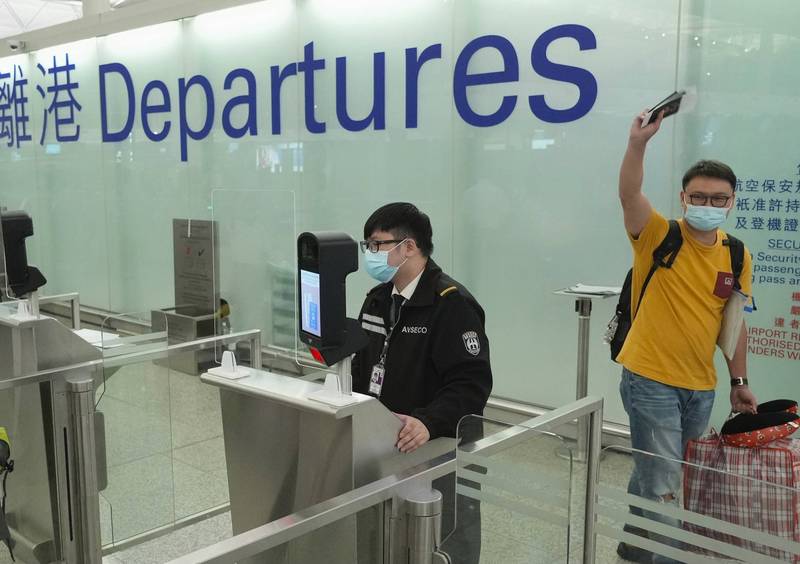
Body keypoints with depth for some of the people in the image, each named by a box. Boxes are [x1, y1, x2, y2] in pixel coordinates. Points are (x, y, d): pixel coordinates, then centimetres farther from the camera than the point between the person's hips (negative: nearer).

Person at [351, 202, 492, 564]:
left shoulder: (451, 303, -16)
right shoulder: (378, 299, 10)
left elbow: (471, 383, -23)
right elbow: (363, 366, 18)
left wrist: (429, 422, -36)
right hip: (385, 446, 7)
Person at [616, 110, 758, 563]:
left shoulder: (738, 257, 4)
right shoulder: (660, 237, -9)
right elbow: (629, 194, -28)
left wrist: (739, 381, 12)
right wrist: (639, 142, -41)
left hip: (701, 387, 5)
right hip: (650, 381, -5)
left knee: (656, 475, 21)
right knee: (662, 484, -2)